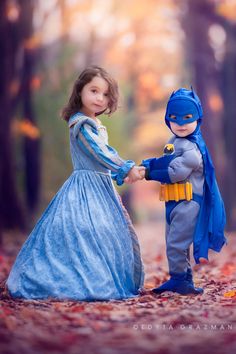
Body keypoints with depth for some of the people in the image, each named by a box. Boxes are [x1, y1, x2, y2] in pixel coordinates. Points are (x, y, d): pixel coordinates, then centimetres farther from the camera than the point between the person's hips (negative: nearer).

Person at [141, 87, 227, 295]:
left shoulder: (191, 147, -18)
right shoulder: (176, 142, 13)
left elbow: (177, 172, -23)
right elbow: (167, 162, 9)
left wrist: (150, 173, -13)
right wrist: (147, 165, -7)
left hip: (188, 203, -10)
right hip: (175, 203, 10)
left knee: (176, 242, -7)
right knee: (175, 242, 16)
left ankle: (179, 280, 6)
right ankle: (184, 281, 26)